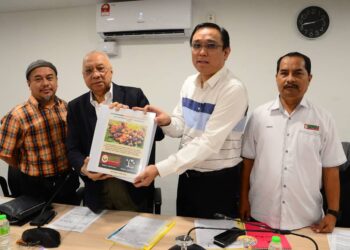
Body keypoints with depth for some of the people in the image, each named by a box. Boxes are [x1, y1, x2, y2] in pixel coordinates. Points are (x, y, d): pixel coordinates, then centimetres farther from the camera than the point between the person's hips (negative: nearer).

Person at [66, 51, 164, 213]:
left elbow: (158, 132, -7)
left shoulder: (134, 95, -4)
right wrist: (83, 168, -18)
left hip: (134, 187, -2)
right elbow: (73, 149, 2)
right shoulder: (76, 107, 4)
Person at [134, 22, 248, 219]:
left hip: (219, 182, -6)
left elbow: (208, 143, -27)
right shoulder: (189, 83, 3)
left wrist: (159, 169, -29)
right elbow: (181, 127, 6)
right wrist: (166, 122, -18)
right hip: (187, 177, 7)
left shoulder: (234, 90, -21)